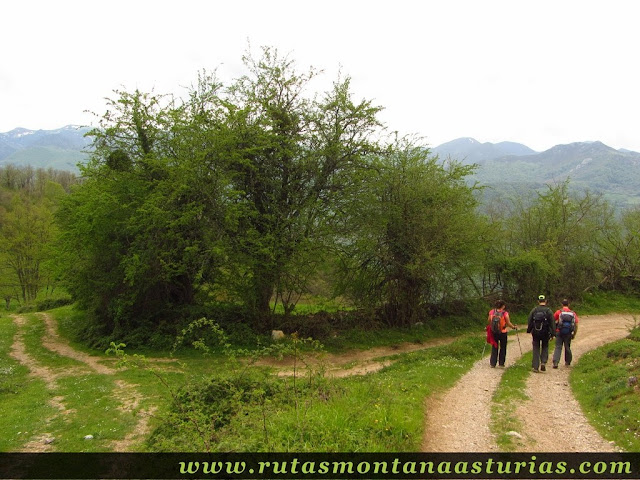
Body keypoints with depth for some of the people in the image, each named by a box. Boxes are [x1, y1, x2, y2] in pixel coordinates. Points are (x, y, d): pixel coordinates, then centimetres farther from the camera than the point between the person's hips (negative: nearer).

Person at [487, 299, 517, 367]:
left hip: (494, 332, 3)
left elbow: (489, 322, 3)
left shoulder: (491, 312, -5)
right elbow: (508, 323, -10)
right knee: (503, 348, 15)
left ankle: (493, 363, 8)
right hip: (503, 333, -3)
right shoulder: (505, 313, -14)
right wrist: (514, 327, 8)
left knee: (494, 348, 12)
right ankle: (501, 363, 19)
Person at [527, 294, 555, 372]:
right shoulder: (549, 311, -5)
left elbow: (529, 322, 2)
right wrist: (552, 334, 0)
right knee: (545, 348, 17)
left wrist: (529, 331, 13)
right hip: (545, 333, -1)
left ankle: (535, 366, 4)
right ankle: (543, 362, -2)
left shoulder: (534, 310, -1)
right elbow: (552, 323, -5)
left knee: (536, 349, 7)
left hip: (536, 333, 1)